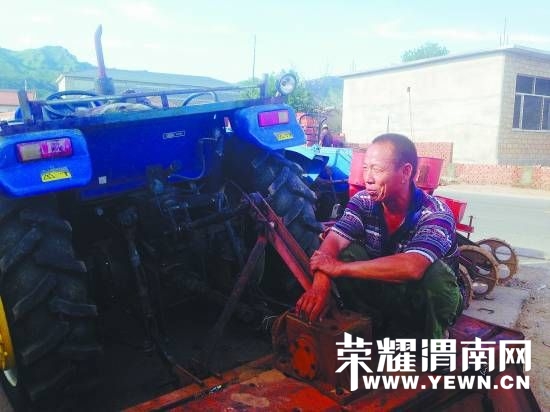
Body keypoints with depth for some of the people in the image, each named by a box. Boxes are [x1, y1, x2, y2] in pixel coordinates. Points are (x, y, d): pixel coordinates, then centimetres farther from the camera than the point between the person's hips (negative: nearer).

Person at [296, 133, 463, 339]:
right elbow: (333, 241, -24)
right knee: (347, 252, -21)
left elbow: (412, 267, -43)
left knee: (435, 273, -35)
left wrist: (340, 268, -41)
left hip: (429, 299, -3)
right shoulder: (363, 201, -12)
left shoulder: (435, 213, -27)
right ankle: (375, 329, -4)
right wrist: (320, 284, -45)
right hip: (384, 289, 3)